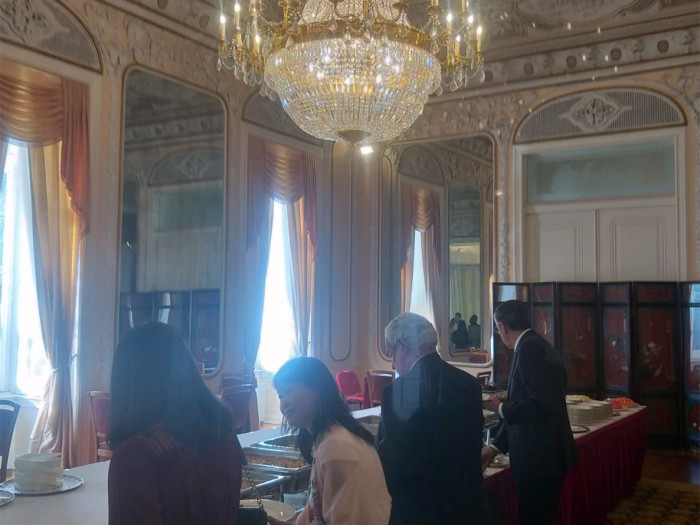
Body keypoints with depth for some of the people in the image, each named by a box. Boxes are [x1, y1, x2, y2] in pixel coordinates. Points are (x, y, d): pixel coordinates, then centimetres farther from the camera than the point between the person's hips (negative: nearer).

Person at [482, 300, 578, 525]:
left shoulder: (529, 348, -17)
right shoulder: (536, 345, 13)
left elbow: (539, 405, -26)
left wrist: (501, 408, -10)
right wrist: (495, 447, 13)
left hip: (540, 458, -10)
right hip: (545, 454, 10)